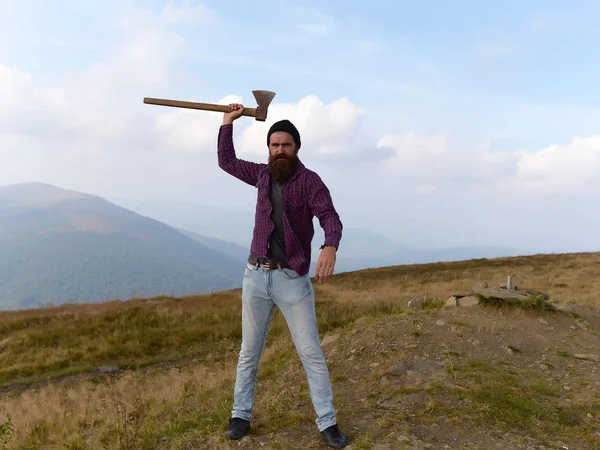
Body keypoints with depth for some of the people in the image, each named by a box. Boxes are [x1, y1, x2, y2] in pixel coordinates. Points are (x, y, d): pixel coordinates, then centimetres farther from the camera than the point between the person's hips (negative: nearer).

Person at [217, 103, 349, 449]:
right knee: (249, 352, 13)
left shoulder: (310, 180, -7)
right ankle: (241, 414, 28)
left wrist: (330, 247, -40)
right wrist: (228, 121, 17)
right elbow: (226, 161, 22)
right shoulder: (263, 174, 9)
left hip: (293, 280, -4)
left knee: (312, 353, 2)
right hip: (256, 277, 4)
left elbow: (331, 218, -19)